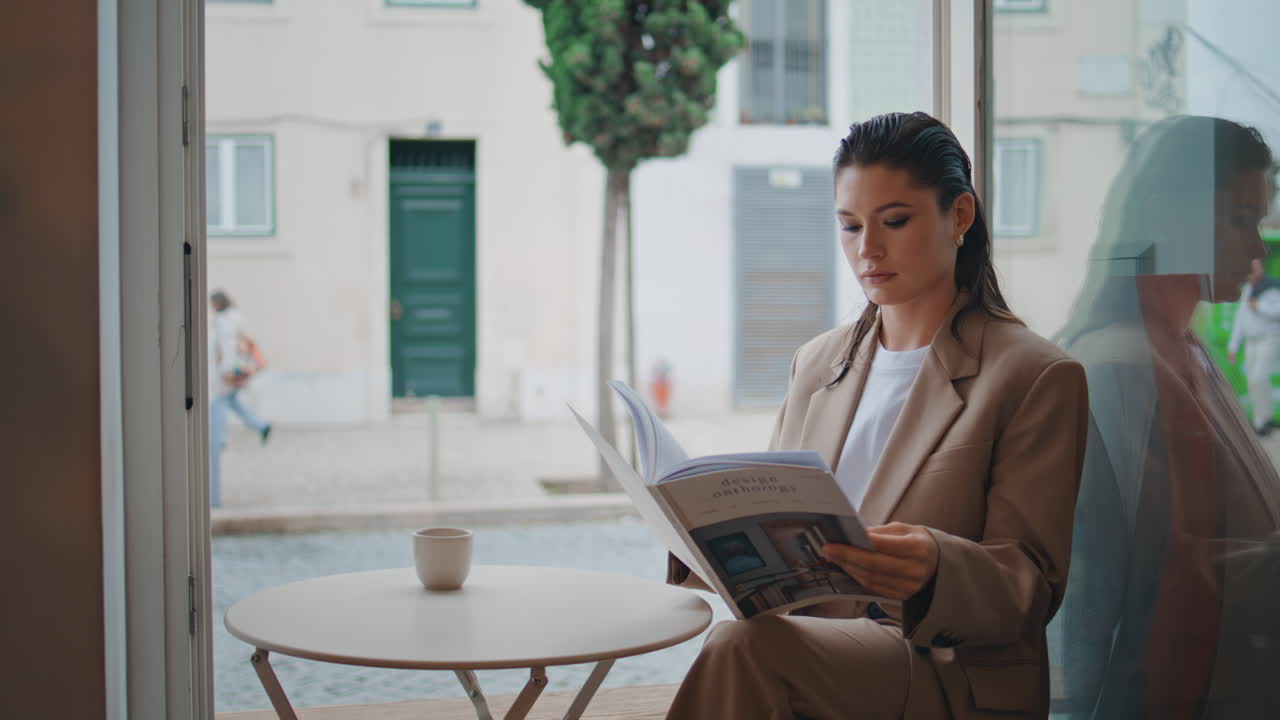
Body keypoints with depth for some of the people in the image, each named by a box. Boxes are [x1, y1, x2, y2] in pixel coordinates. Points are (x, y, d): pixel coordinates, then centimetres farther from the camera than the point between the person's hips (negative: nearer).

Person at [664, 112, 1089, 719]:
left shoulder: (1038, 377, -2)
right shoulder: (816, 363, 17)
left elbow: (1031, 588, -6)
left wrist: (936, 567, -28)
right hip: (813, 636, 5)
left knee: (746, 645, -33)